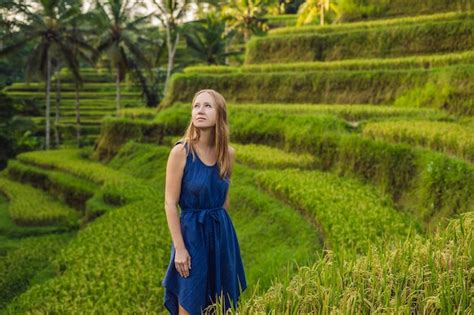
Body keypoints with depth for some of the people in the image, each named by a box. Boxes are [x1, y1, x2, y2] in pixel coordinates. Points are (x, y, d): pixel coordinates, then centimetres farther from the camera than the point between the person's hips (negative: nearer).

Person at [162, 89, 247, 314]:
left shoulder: (228, 153, -1)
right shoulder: (180, 151, -14)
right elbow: (170, 203, -13)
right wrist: (179, 248, -15)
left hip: (221, 233, 4)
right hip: (191, 233, -4)